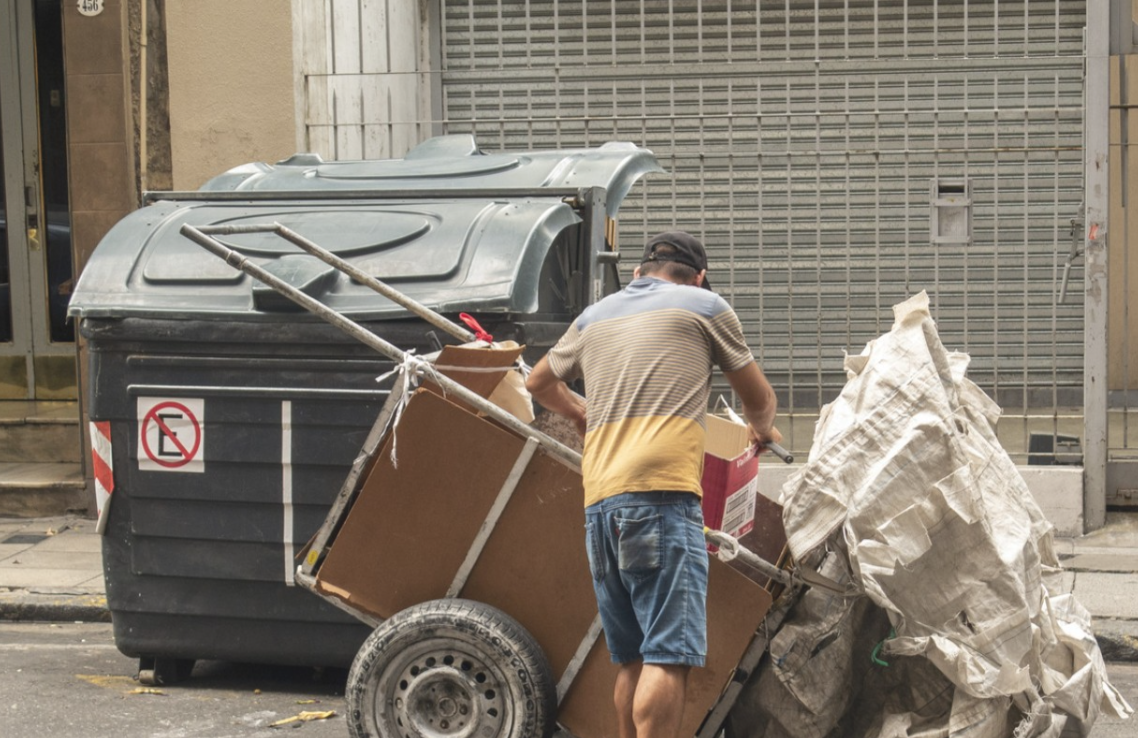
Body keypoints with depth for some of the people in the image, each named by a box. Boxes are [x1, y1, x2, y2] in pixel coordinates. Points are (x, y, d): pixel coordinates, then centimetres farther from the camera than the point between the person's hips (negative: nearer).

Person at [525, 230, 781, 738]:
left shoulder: (595, 317, 24)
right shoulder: (705, 306, 11)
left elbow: (540, 382, 40)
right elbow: (759, 399, 22)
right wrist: (761, 429, 44)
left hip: (599, 501, 6)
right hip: (661, 491, -6)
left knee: (632, 659, 12)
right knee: (669, 656, -12)